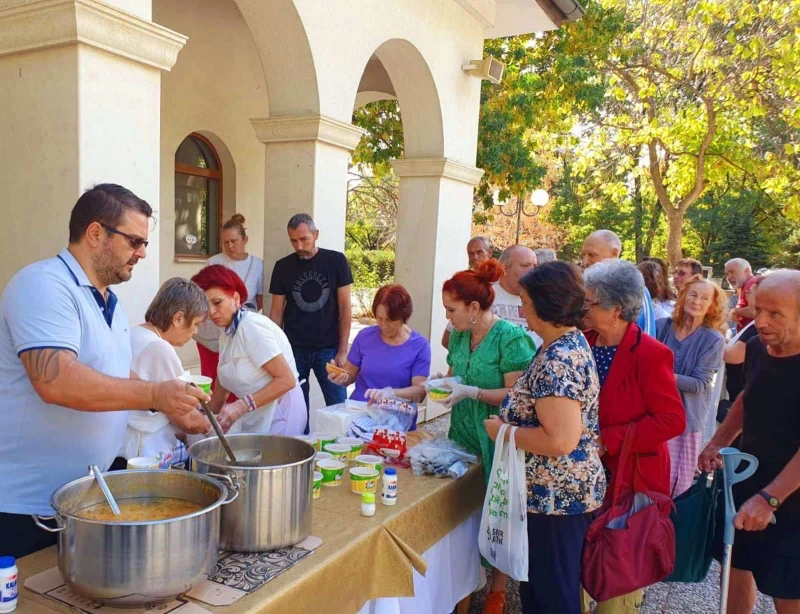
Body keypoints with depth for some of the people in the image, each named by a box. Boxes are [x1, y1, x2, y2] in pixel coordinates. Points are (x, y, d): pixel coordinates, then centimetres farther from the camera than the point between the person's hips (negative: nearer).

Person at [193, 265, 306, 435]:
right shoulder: (226, 336, 10)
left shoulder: (251, 326, -17)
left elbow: (286, 380, -23)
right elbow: (221, 391, 12)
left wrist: (241, 406, -27)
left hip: (280, 414, -8)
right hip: (257, 417, 8)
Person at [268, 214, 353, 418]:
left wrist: (342, 350, -6)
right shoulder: (282, 267, 2)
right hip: (294, 350, 2)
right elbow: (277, 311, 6)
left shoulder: (336, 261, -3)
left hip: (328, 349, -1)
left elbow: (344, 307, -2)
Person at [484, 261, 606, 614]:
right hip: (565, 491, 10)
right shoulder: (572, 342, 5)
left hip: (556, 497, -10)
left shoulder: (556, 361, -26)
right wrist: (509, 414, 10)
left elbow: (560, 440, -32)